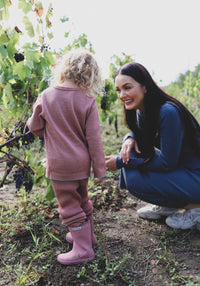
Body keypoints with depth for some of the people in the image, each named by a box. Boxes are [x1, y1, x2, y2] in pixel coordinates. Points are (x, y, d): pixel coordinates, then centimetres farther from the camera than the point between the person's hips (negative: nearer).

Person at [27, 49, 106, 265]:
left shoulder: (46, 96, -10)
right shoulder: (88, 100, -9)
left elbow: (35, 128, 2)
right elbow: (94, 138, -9)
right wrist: (99, 169, -1)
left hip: (60, 165, -3)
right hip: (82, 164, 3)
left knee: (69, 206, 9)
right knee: (82, 200, 23)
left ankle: (83, 249, 16)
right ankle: (86, 234, 42)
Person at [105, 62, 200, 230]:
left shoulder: (168, 112, -27)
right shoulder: (141, 111, -1)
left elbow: (167, 163, -25)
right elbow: (140, 133, 18)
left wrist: (121, 162, -19)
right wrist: (131, 138, -9)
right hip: (175, 168, 9)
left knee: (134, 179, -21)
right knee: (131, 145, 0)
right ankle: (167, 206, 10)